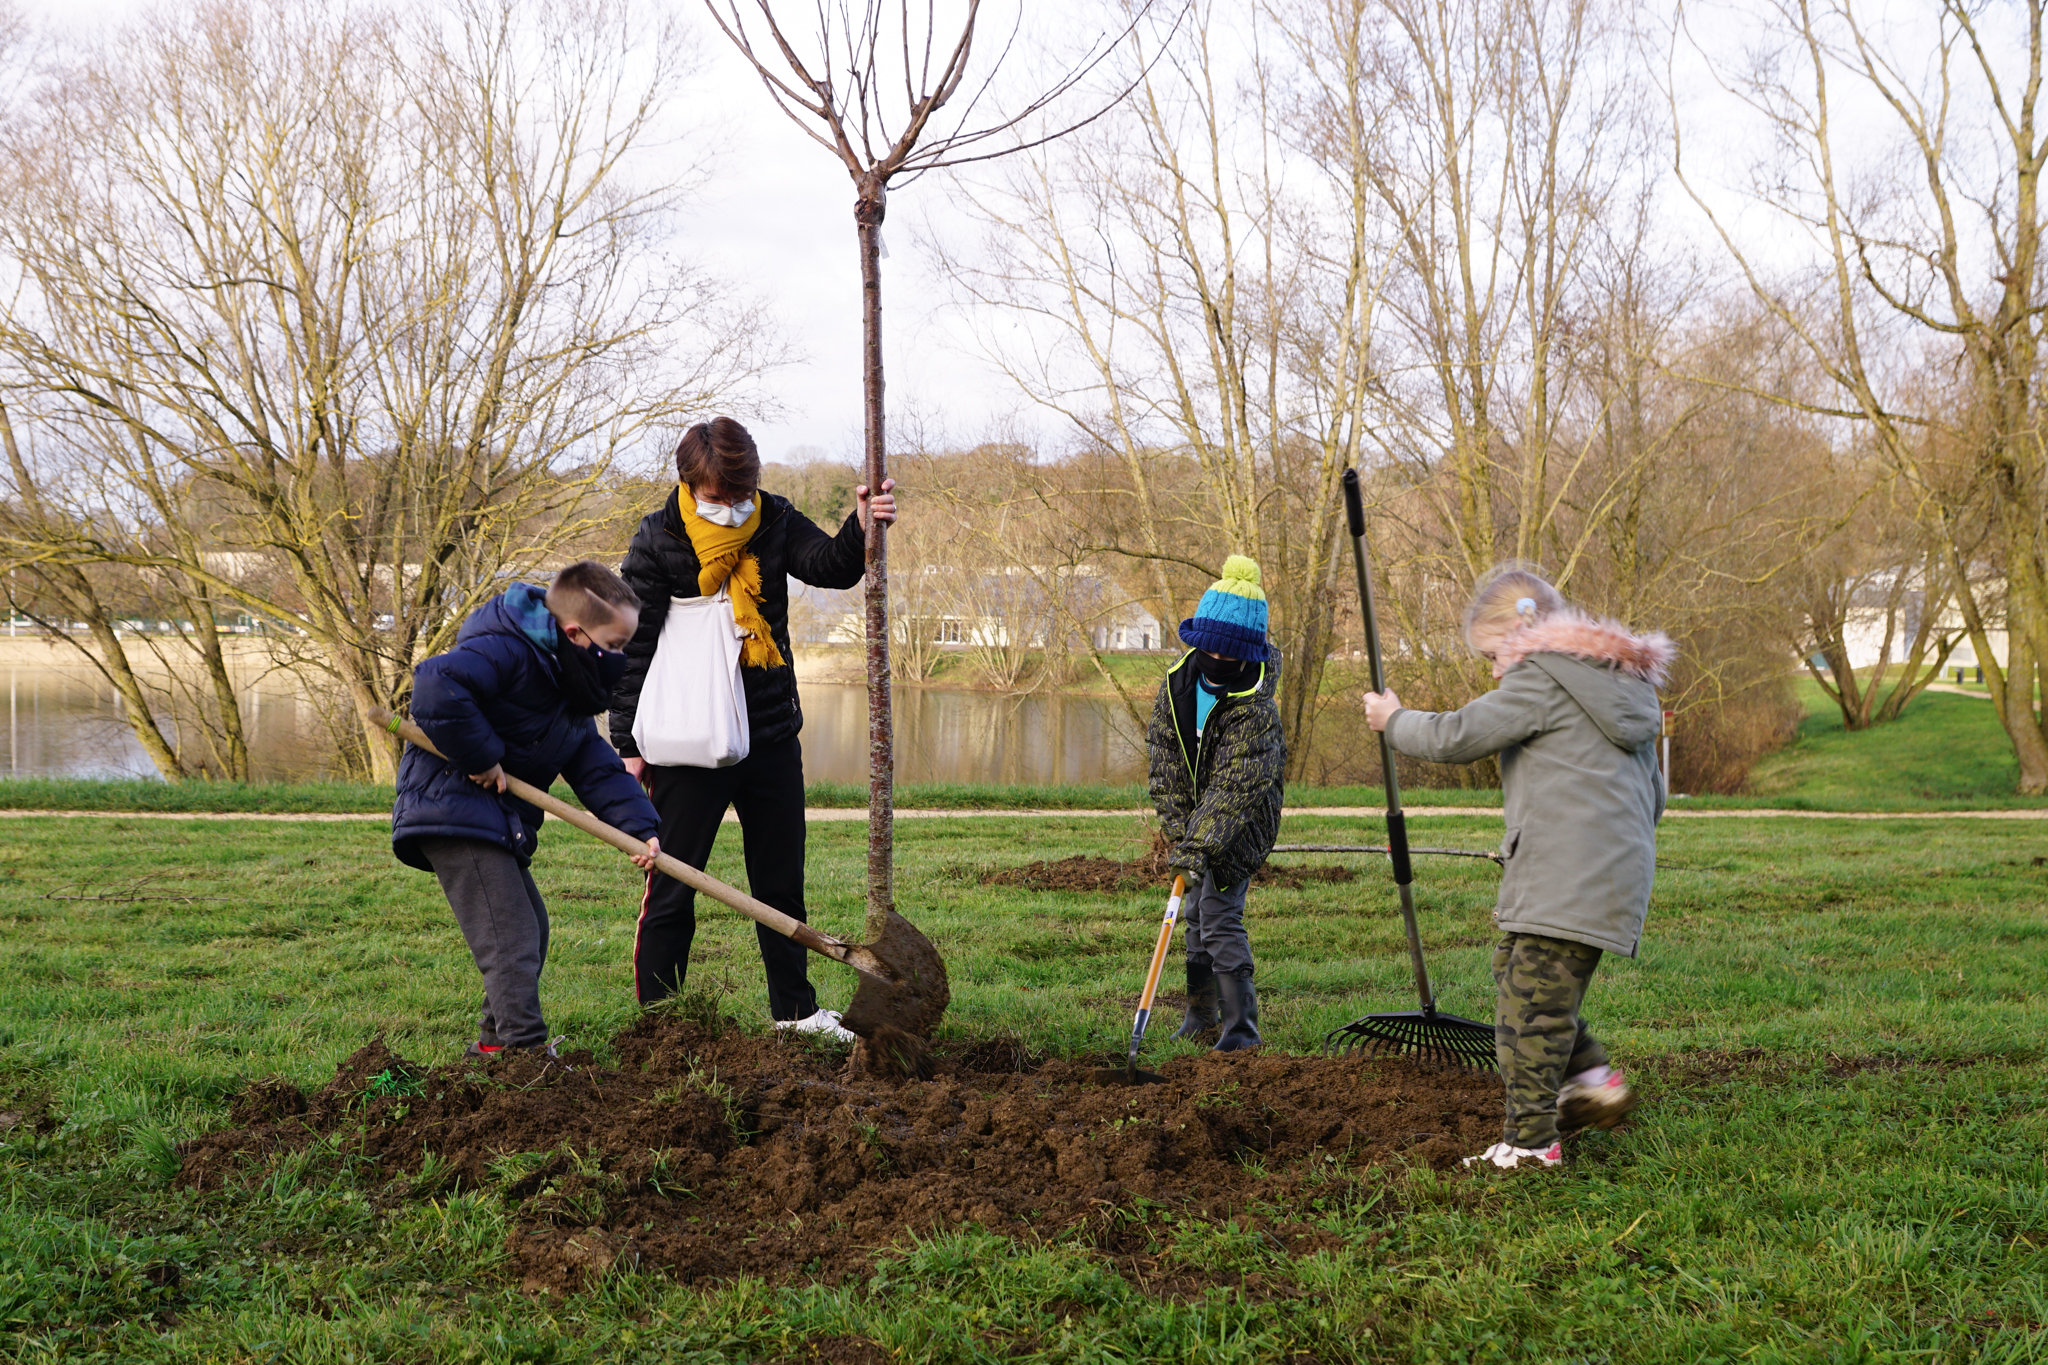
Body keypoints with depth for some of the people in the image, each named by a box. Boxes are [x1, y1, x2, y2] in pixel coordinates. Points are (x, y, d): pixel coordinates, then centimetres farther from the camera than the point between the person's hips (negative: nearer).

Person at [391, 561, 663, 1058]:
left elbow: (599, 769, 11)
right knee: (511, 938, -14)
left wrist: (639, 825, -3)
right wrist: (480, 757, -27)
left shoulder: (569, 692, 13)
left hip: (499, 821, 11)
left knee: (531, 929, 19)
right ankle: (526, 1048, -12)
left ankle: (495, 1038, 33)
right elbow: (436, 686, -35)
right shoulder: (506, 653, -19)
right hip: (452, 811, -11)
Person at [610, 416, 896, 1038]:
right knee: (672, 888, 0)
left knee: (781, 882, 15)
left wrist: (861, 527, -34)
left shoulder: (775, 521, 2)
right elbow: (632, 645, -8)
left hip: (772, 736, 4)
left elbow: (829, 567, -12)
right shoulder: (657, 541, -10)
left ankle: (795, 1007, 30)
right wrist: (628, 744, -10)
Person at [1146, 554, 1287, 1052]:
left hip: (1242, 824, -7)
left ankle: (1240, 1026, -7)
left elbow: (1235, 786, -30)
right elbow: (1165, 759, -4)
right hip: (1196, 819, 7)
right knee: (1196, 913, 16)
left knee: (1220, 916, -14)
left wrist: (1200, 843, -37)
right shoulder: (1178, 685, -7)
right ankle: (1202, 1012, 31)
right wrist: (1179, 830, -10)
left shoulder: (1255, 708, -25)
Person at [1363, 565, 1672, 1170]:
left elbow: (1459, 735, -11)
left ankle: (1530, 1139, -3)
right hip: (1620, 866, 10)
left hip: (1566, 881, -10)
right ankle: (1593, 1079, 13)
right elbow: (1652, 796, 27)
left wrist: (1395, 721, 6)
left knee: (1533, 1005, -6)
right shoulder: (1627, 684, 22)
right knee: (1515, 968, 17)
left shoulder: (1543, 677, -6)